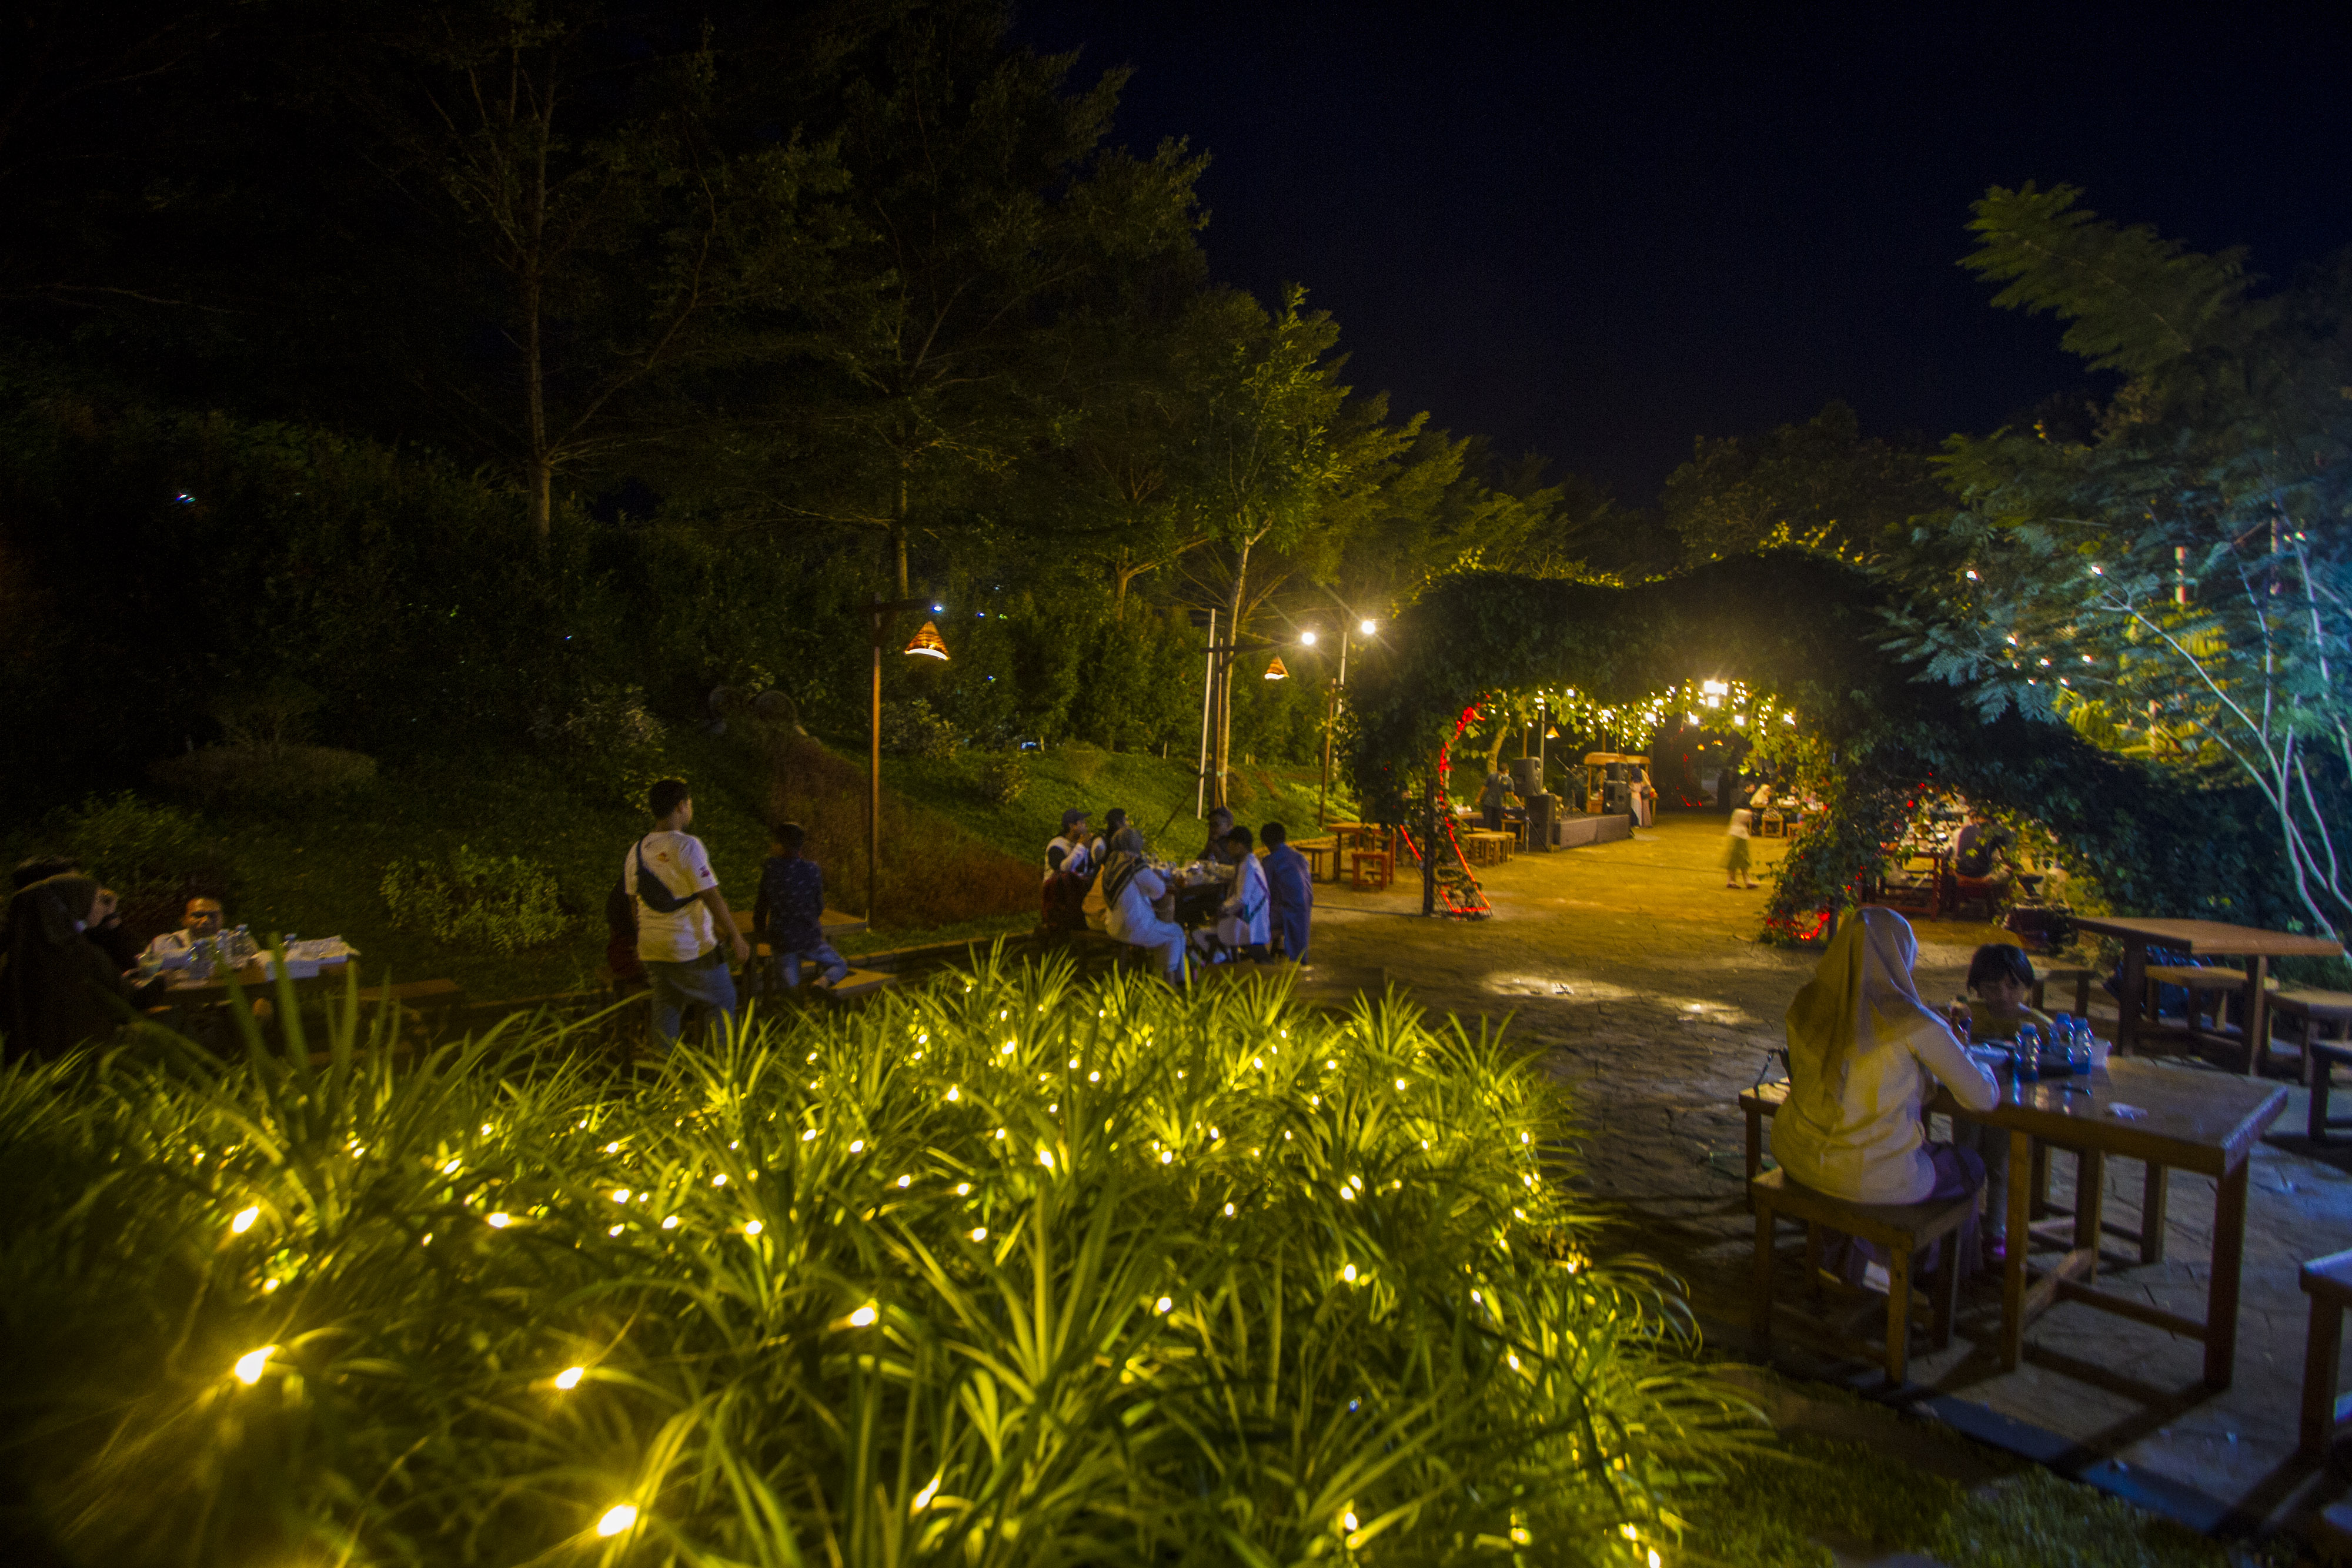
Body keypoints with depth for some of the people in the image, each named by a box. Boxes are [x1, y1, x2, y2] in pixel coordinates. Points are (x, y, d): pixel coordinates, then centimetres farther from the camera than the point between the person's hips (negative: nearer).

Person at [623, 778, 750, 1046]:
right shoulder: (687, 846, -16)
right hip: (692, 948, -6)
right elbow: (711, 896, -17)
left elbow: (634, 902, 13)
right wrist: (735, 936, -10)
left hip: (652, 950, 6)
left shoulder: (637, 850, 6)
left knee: (665, 1011, 14)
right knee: (723, 1000, 9)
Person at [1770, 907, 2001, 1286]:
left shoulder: (1805, 1005, -3)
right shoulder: (1914, 1024, -18)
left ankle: (1854, 1256, 40)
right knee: (1969, 1166, 26)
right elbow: (1983, 1099, -8)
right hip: (1873, 1177, -5)